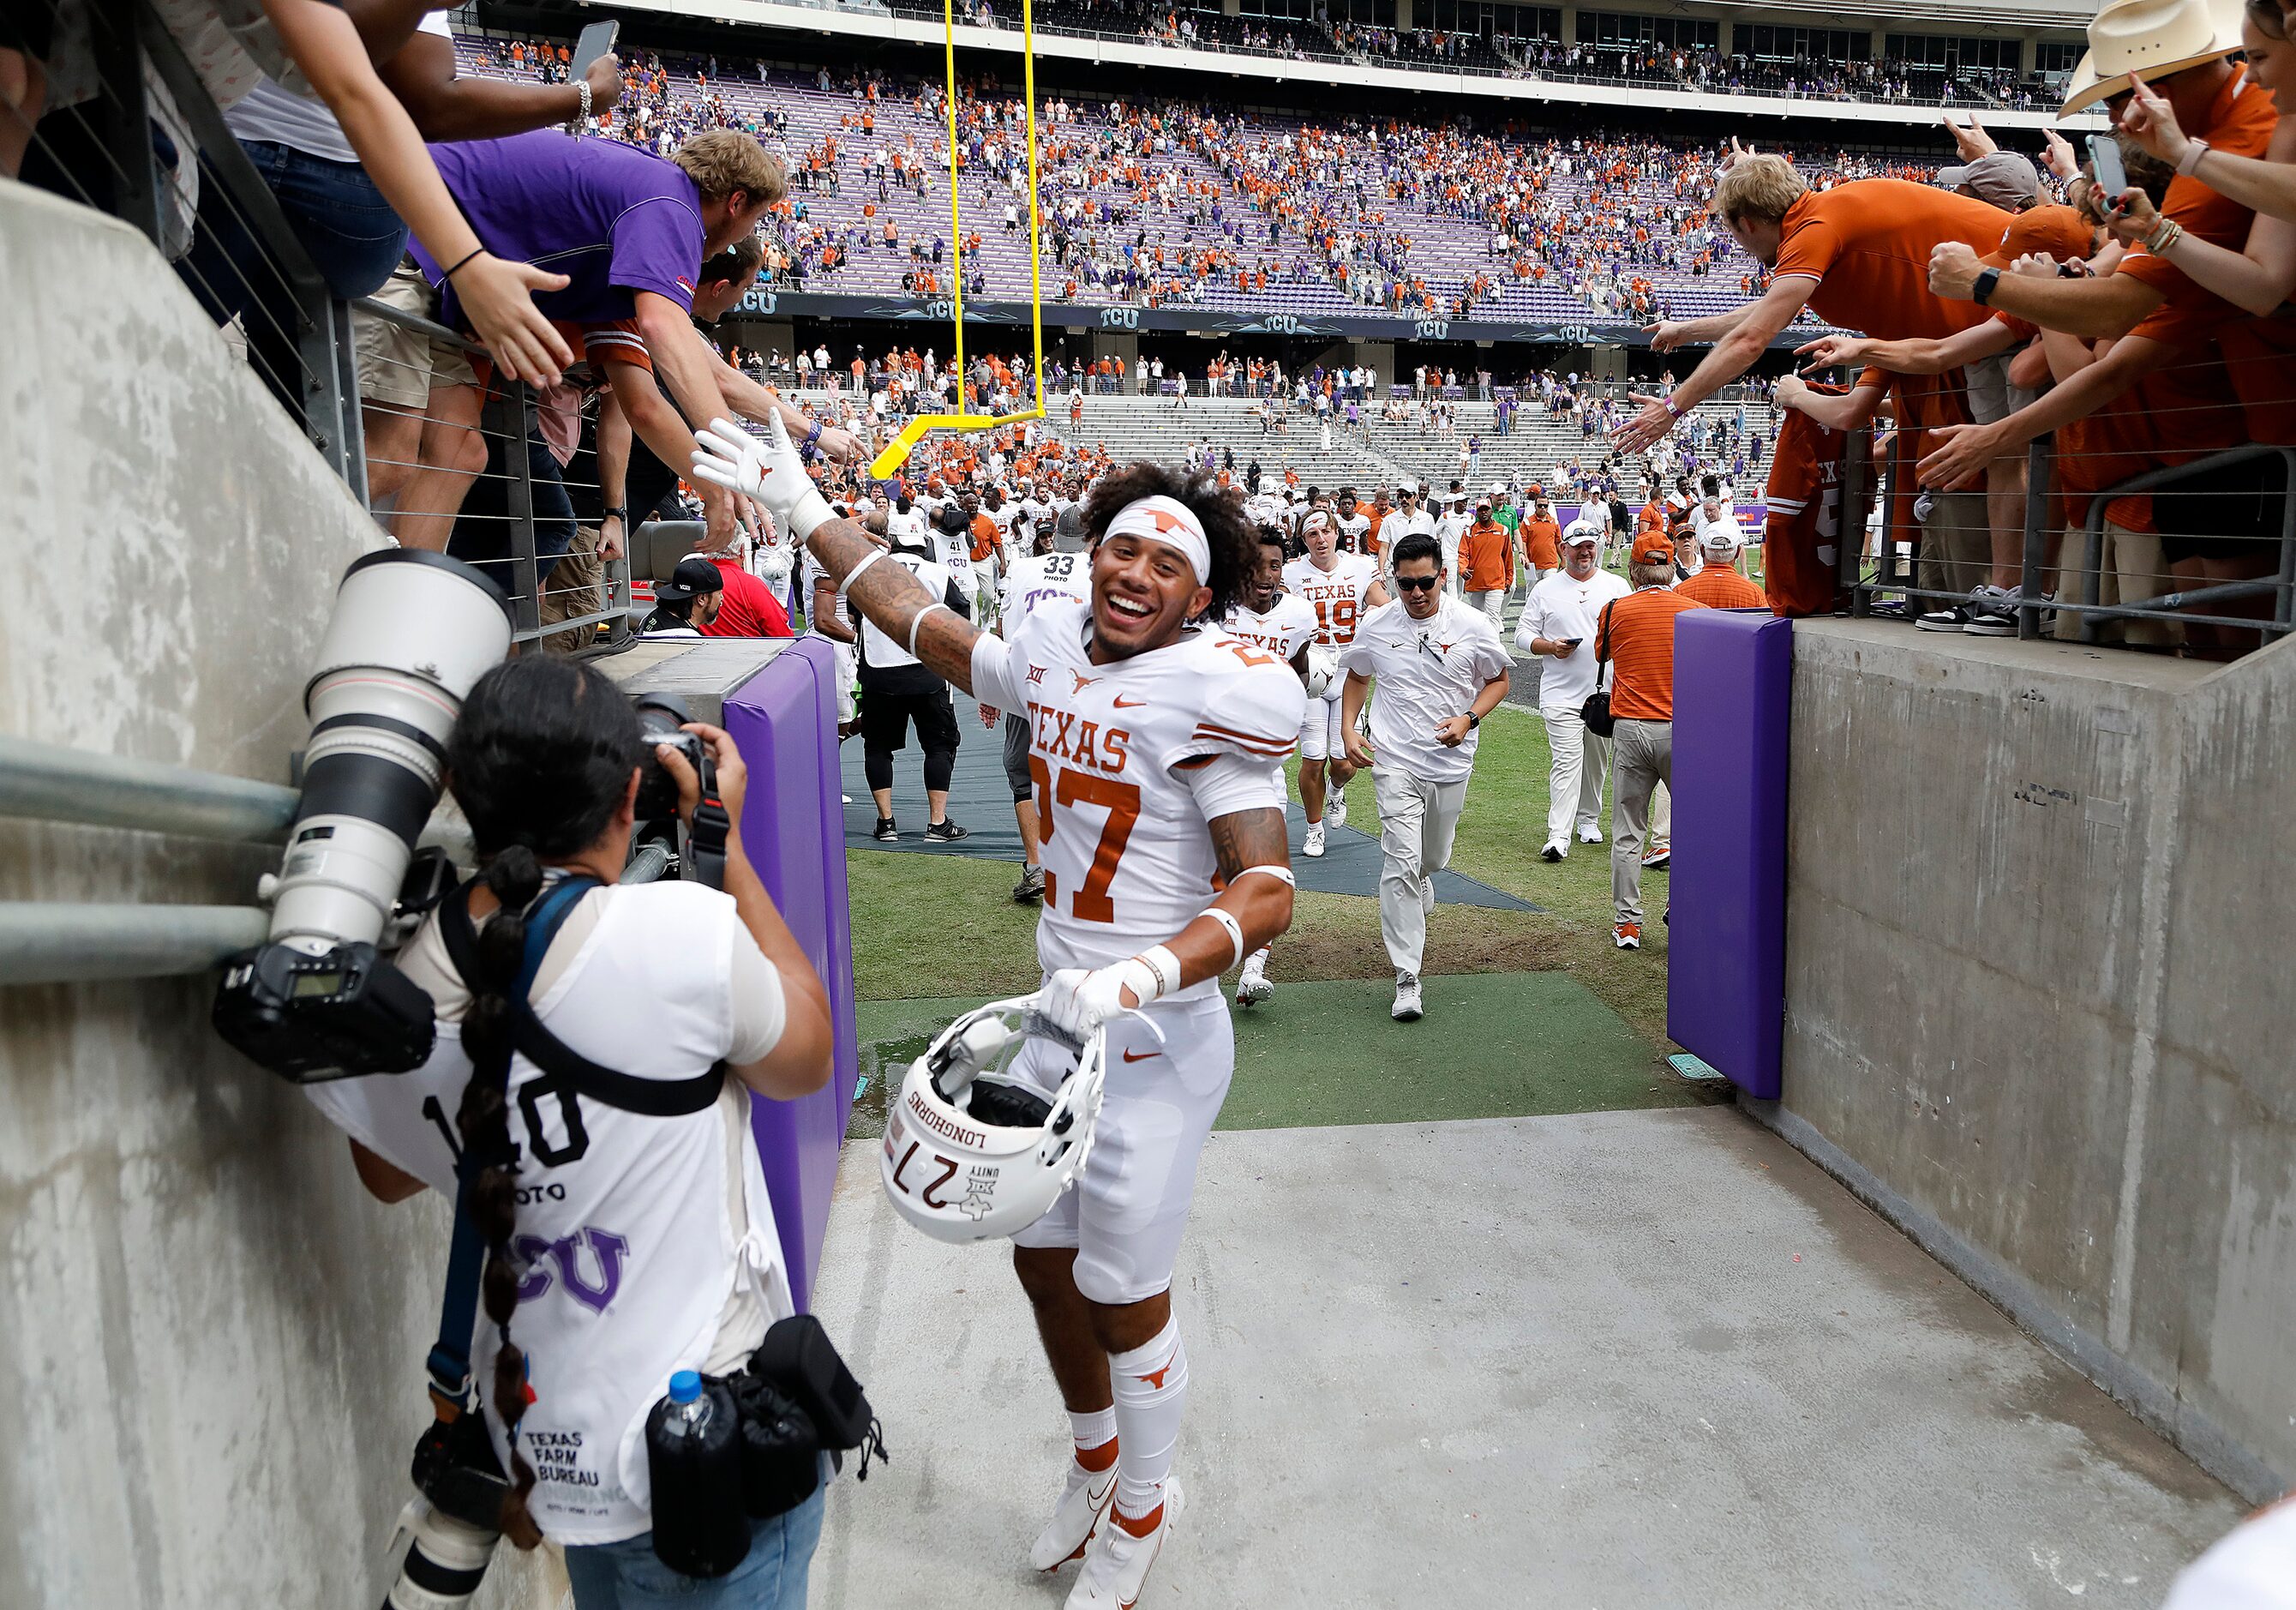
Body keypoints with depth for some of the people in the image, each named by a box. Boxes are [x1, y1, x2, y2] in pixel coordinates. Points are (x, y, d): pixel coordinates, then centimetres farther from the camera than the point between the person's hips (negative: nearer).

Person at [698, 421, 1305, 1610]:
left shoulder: (1207, 696, -18)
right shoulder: (1053, 658, 2)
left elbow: (1268, 889, -23)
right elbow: (923, 621, 19)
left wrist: (1138, 978, -37)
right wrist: (805, 511, 22)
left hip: (1155, 1045, -7)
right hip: (1061, 1022, 7)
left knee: (1122, 1298, 6)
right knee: (1042, 1262, 19)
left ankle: (1143, 1506, 36)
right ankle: (1094, 1463, 47)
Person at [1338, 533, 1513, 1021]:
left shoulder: (1472, 624, -5)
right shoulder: (1375, 625, -2)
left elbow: (1498, 679, 7)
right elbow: (1357, 677, 15)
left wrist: (1468, 719, -11)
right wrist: (1348, 729, 1)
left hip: (1451, 761, 2)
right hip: (1395, 761, -1)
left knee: (1431, 860, 17)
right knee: (1402, 861, -14)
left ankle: (1415, 911, 53)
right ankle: (1407, 978, -11)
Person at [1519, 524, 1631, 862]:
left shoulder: (1617, 586, 8)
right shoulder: (1545, 589, 5)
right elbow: (1523, 633, 5)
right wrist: (1551, 647, -13)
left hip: (1607, 691, 3)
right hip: (1561, 694, -2)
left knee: (1597, 762, 13)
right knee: (1566, 762, -12)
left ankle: (1588, 819, 31)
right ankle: (1558, 835, -15)